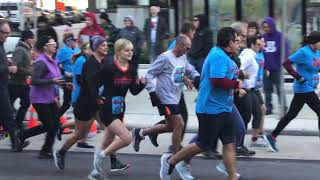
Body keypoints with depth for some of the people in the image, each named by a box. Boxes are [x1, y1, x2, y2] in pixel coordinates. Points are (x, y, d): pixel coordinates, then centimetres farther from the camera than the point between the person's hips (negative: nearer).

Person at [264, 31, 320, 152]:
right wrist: (299, 77, -18)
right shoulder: (304, 52, -16)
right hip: (304, 89, -9)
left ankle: (272, 137, 15)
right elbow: (286, 63, -19)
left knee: (291, 114, 11)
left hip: (309, 89, 9)